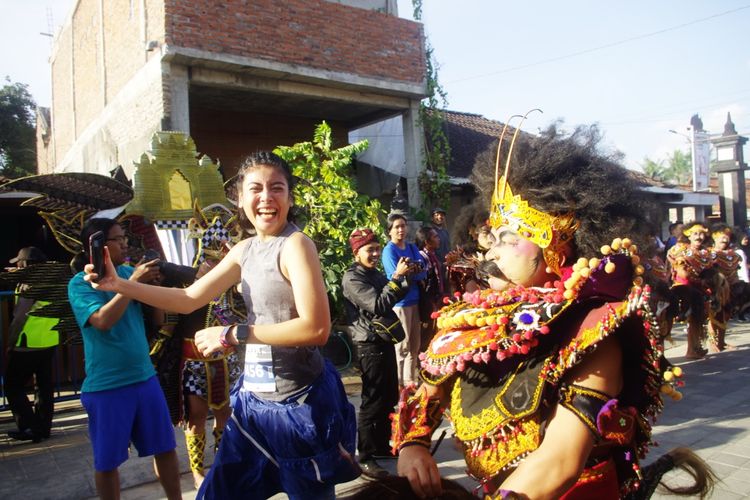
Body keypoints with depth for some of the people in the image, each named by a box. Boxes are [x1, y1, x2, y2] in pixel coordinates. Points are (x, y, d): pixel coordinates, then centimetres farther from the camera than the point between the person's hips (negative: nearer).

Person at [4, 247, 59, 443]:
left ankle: (29, 428, 0)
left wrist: (10, 343, -9)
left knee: (13, 386, 4)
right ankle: (43, 427, 16)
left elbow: (19, 317, -15)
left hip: (29, 344, -8)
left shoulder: (29, 283, -13)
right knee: (44, 386, 12)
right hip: (49, 342, 8)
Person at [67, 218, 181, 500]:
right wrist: (133, 283, -23)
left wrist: (154, 284, -10)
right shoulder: (80, 283, -8)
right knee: (107, 461, 9)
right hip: (106, 386, -4)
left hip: (145, 377, 5)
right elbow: (103, 320, -25)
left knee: (165, 447, 12)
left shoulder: (128, 272, 4)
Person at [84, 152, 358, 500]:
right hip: (254, 396, 7)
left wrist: (232, 335, -22)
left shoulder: (295, 244, -16)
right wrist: (119, 285, 3)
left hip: (298, 401, -7)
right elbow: (188, 300, 12)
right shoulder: (244, 250, 6)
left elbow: (317, 328, -25)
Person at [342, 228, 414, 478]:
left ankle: (382, 445, 30)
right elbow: (378, 305, -23)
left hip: (385, 340, 9)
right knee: (373, 401, -4)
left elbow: (392, 298, 21)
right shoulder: (352, 278, -14)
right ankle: (365, 457, 5)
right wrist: (397, 277, -23)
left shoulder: (375, 273, 12)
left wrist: (407, 279, 6)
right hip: (370, 345, -9)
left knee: (389, 397, 16)